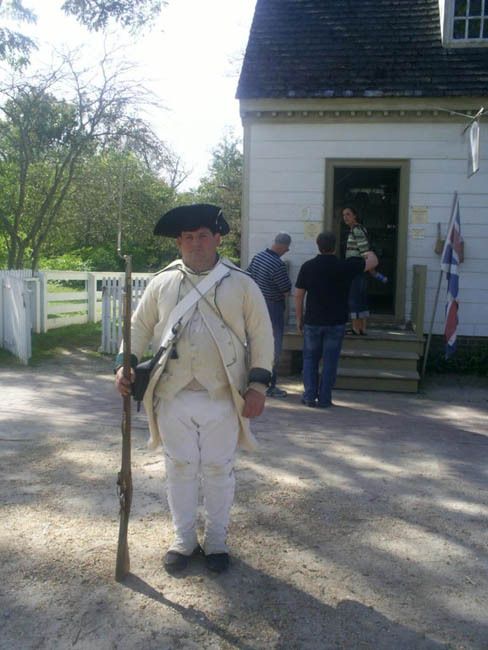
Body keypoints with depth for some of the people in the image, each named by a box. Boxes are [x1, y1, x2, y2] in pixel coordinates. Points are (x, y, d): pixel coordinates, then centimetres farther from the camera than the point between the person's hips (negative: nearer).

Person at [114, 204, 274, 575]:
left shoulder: (241, 283, -1)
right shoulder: (162, 283, 4)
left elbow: (261, 335, -1)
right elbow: (140, 327, 10)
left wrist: (258, 384, -7)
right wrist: (126, 364, -5)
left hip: (223, 398, -1)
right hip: (173, 397, 2)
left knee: (219, 470, 11)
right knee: (179, 468, 12)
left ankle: (217, 541, 30)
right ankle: (184, 539, 31)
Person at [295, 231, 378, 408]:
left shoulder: (307, 267, -4)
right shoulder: (345, 266, -8)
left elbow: (298, 295, 0)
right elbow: (373, 262, 6)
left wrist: (299, 319, 11)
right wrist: (370, 254, 29)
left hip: (312, 321, 1)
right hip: (336, 322, -1)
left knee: (310, 359, 13)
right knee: (330, 361, 6)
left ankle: (309, 396, 10)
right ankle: (324, 399, 8)